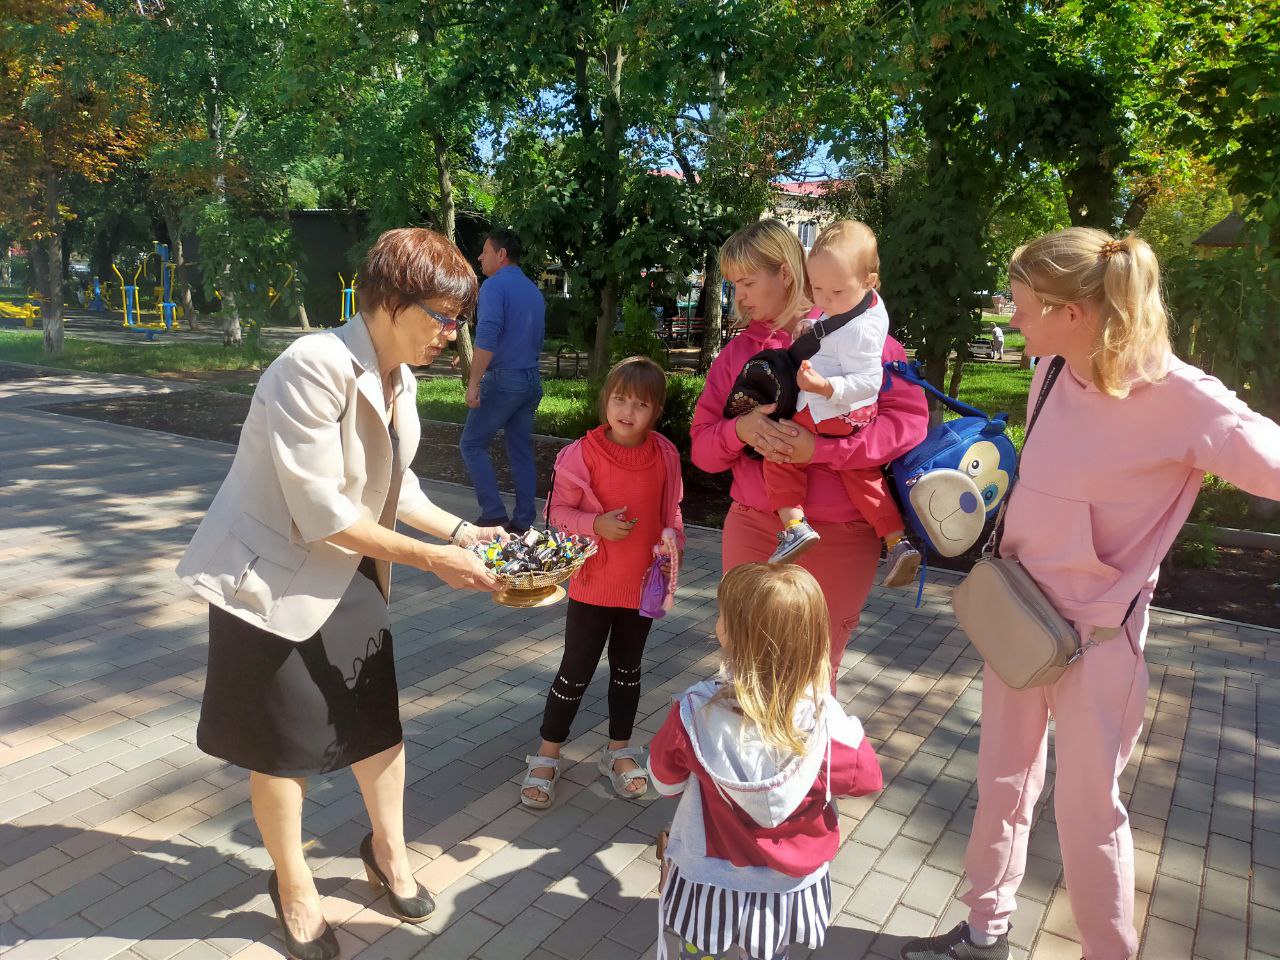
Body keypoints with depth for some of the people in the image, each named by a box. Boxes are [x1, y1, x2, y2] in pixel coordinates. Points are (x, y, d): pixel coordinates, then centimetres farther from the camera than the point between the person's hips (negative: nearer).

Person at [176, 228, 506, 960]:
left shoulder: (400, 379, -2)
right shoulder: (314, 366, -27)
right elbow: (321, 512, -27)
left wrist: (459, 531, -5)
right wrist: (432, 559, -24)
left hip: (346, 572, 7)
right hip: (271, 579, -7)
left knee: (378, 720, 15)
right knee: (286, 743, 10)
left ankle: (389, 849, 40)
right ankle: (293, 884, 35)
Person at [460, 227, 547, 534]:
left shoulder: (494, 286, -10)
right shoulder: (534, 290, 15)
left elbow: (487, 338, -21)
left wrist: (473, 382, -21)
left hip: (502, 380, -8)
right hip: (531, 381, 8)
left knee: (472, 445, 3)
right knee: (522, 451, 10)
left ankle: (493, 514, -3)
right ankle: (522, 522, 11)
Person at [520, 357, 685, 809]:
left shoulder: (665, 456, -5)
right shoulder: (582, 454, -14)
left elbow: (671, 512, 6)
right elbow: (557, 512, -9)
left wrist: (672, 543, -12)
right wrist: (596, 525, -25)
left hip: (643, 585, 3)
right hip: (593, 584, -3)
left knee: (627, 669, 18)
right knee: (576, 671, 6)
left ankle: (619, 750, 36)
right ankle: (546, 757, 23)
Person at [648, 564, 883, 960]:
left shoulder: (696, 714, -30)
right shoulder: (824, 720, -29)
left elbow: (665, 781, -10)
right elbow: (866, 778, -9)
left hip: (709, 880, -1)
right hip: (790, 885, 2)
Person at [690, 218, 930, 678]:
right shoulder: (737, 352, 7)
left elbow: (910, 417, -12)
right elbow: (702, 447, 6)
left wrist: (822, 449, -22)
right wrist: (739, 430, -16)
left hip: (839, 538, -3)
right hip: (751, 531, 3)